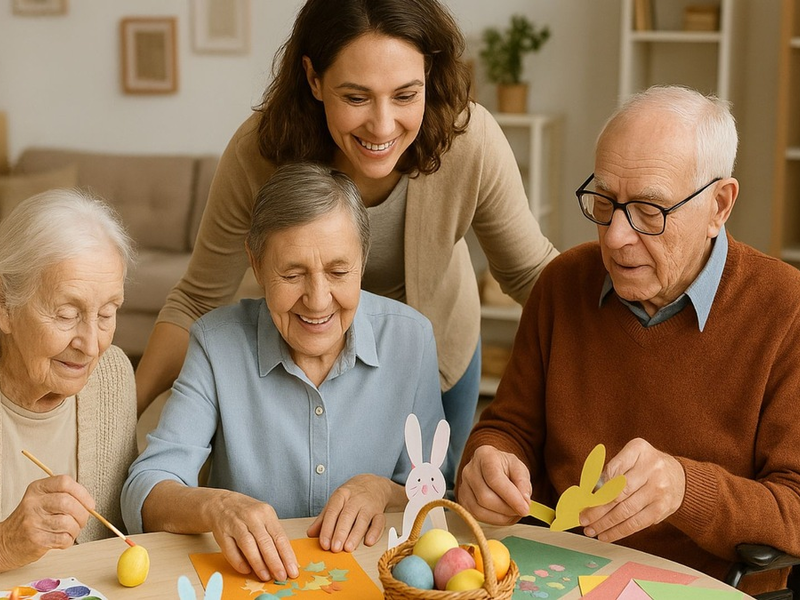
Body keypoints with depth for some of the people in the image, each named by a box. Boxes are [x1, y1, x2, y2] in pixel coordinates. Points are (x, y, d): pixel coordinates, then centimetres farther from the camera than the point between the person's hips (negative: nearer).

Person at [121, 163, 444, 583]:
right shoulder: (218, 341, -8)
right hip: (246, 580, -1)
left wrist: (383, 491, -16)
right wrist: (215, 507, -32)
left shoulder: (410, 339, -3)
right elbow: (143, 494, -13)